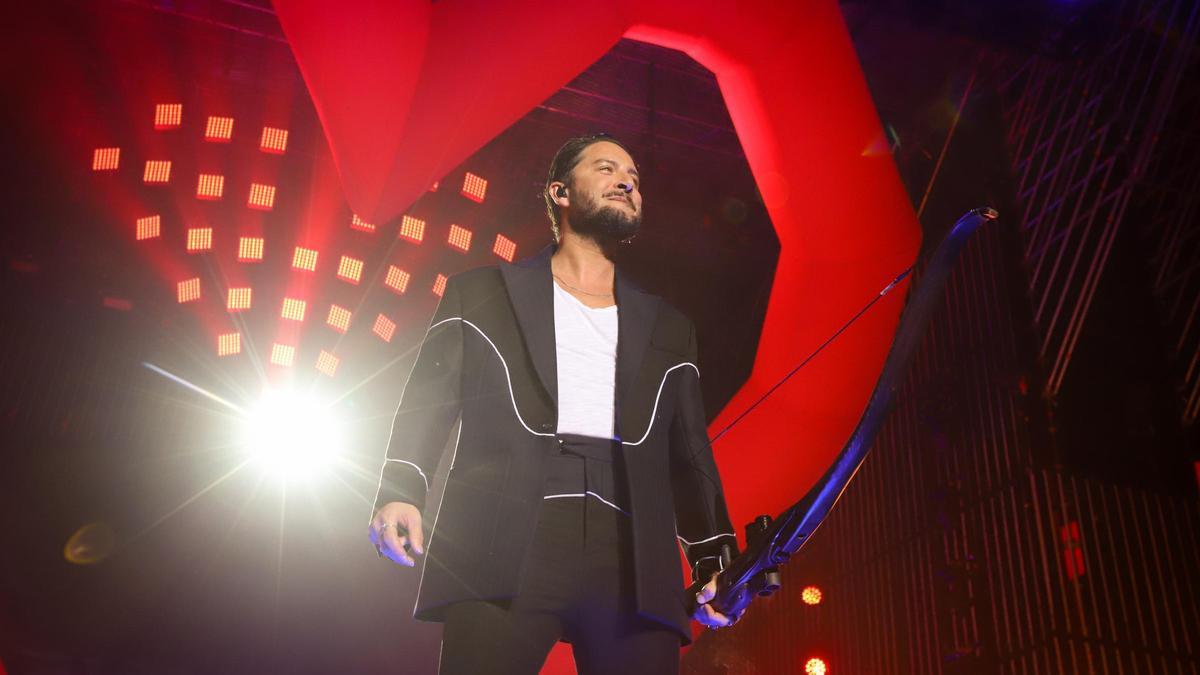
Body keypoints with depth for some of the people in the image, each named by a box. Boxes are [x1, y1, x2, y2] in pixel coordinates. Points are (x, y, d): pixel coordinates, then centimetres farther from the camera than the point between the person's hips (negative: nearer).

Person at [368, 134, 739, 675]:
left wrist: (714, 559, 7)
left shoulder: (667, 330, 25)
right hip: (502, 549, -2)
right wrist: (400, 491, -9)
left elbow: (688, 455, 19)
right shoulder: (480, 295, 18)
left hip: (634, 560, 3)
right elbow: (428, 404, 8)